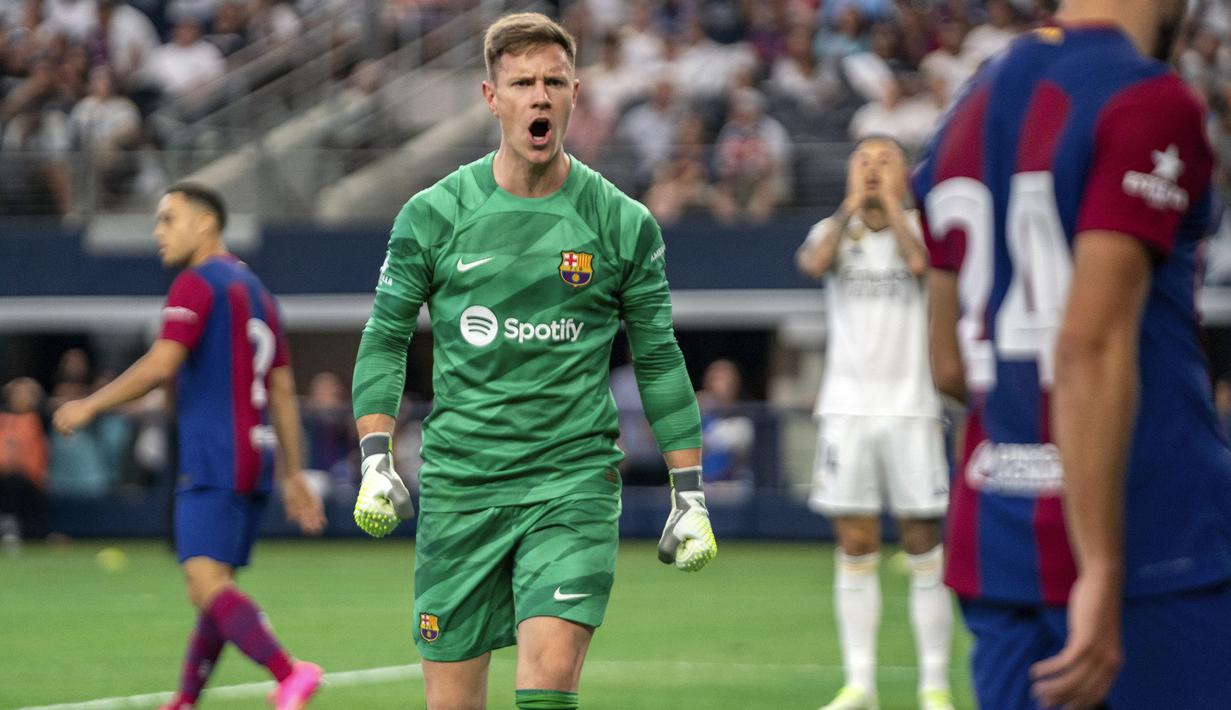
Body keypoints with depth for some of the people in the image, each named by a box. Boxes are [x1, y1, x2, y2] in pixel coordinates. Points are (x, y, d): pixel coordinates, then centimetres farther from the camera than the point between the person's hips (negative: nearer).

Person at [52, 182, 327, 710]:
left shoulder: (197, 285, -6)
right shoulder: (255, 290, 21)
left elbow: (160, 365, -17)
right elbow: (283, 392, 20)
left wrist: (90, 406, -6)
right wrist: (292, 476, 21)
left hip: (213, 463, -9)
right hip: (254, 461, 9)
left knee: (206, 582, -19)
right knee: (209, 589, 14)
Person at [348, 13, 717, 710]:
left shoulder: (625, 224, 1)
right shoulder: (433, 214, 1)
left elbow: (659, 361, 9)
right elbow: (385, 338, 8)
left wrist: (690, 495, 7)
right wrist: (377, 462, -3)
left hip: (574, 480, -1)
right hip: (458, 487, 1)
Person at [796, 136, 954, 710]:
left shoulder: (920, 227, 3)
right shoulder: (834, 229, 9)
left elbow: (920, 261, -20)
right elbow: (814, 261, -14)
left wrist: (890, 200, -9)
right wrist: (853, 203, -8)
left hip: (911, 409, -2)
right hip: (847, 408, 2)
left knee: (924, 544, -1)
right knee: (855, 548, 2)